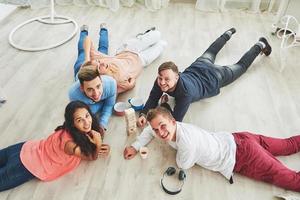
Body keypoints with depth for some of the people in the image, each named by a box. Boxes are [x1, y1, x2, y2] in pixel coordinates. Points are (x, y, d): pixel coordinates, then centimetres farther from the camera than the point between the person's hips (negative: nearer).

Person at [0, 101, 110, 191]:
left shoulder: (81, 132, -13)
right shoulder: (71, 144, -34)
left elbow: (86, 144, 4)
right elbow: (92, 157, -18)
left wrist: (101, 147, -15)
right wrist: (98, 145, -36)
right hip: (27, 166, -7)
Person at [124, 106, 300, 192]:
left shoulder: (187, 142, -31)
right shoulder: (171, 128, -6)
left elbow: (183, 165, -12)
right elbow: (150, 130, 13)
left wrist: (178, 147, 1)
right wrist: (136, 147, 5)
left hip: (243, 157, -8)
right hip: (237, 140, 8)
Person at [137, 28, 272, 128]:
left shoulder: (186, 91, -49)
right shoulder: (161, 80, -34)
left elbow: (176, 120, -43)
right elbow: (153, 98, -23)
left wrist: (164, 103, -37)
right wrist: (143, 114, -39)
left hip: (214, 77, -5)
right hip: (197, 67, 5)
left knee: (241, 66, 22)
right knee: (210, 52, 36)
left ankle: (260, 45, 47)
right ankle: (228, 34, 63)